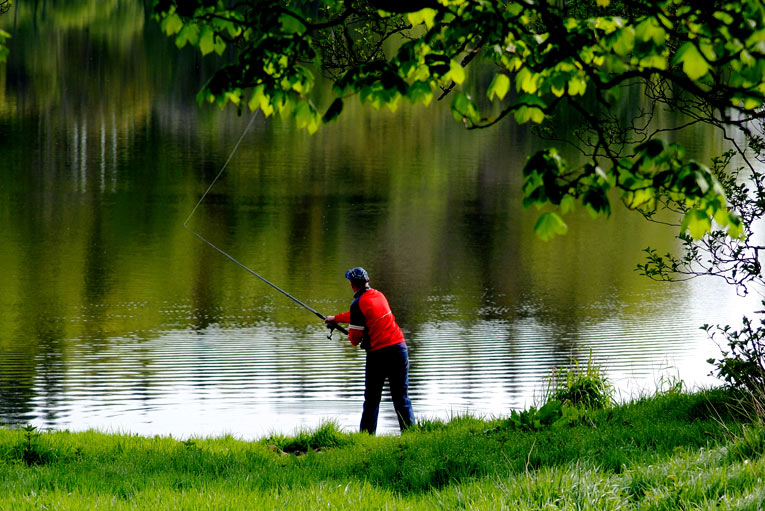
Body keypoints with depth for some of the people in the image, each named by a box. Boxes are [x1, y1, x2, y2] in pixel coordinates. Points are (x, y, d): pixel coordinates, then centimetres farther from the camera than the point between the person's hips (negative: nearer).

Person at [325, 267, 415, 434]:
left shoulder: (358, 304, -9)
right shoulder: (378, 295, 12)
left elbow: (355, 337, -6)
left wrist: (355, 341, 19)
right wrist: (336, 318, 43)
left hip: (378, 353, -5)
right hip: (399, 347, 5)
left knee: (372, 400, 6)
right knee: (401, 397, 8)